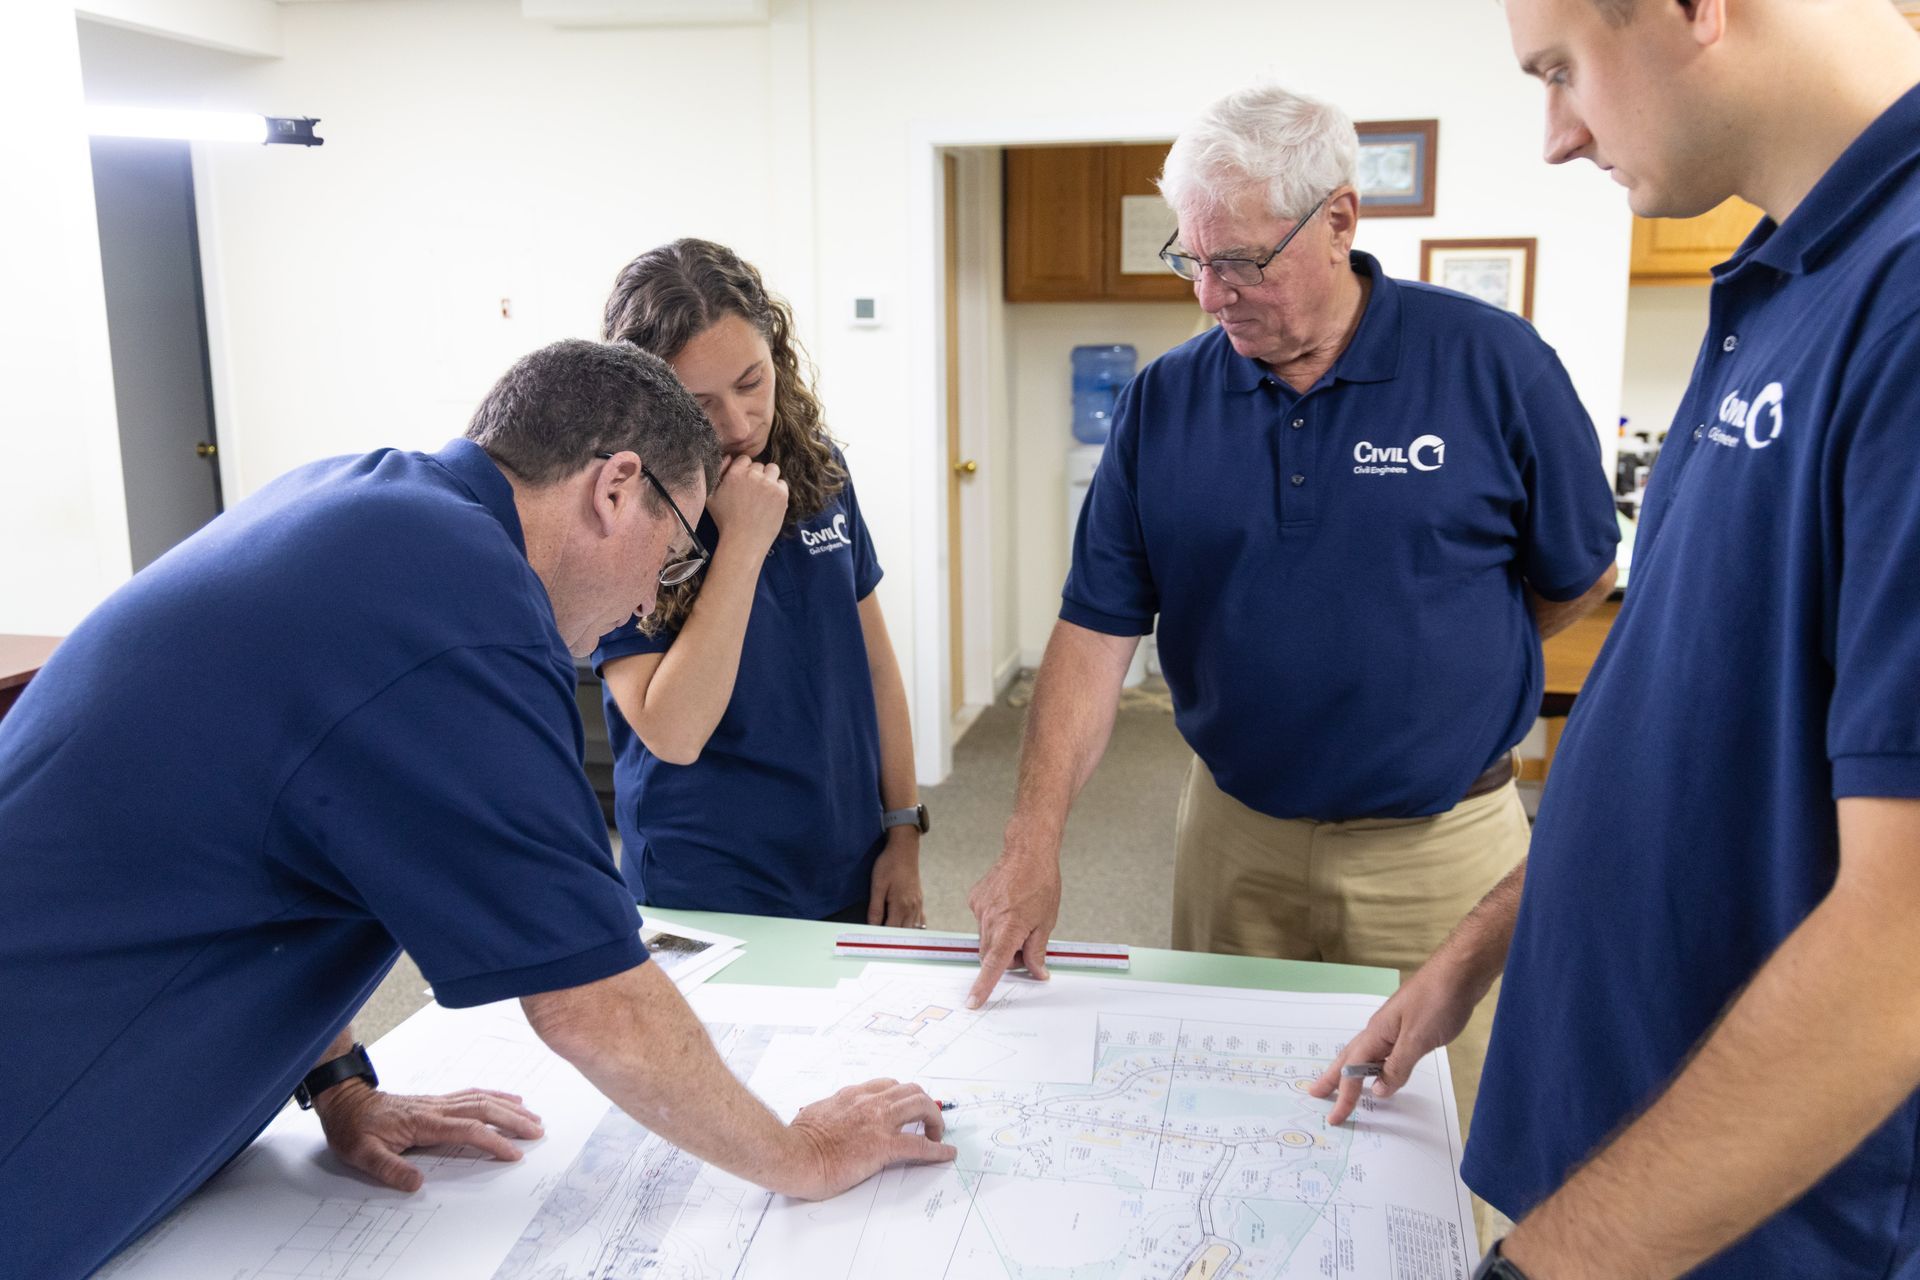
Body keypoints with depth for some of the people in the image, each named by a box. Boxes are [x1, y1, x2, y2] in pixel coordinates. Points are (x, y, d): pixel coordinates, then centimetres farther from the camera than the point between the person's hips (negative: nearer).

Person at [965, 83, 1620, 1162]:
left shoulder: (1491, 363, -10)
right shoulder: (1164, 403, -2)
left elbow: (1578, 577, 2)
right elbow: (1098, 629, -5)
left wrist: (1429, 678, 9)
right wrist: (1034, 844, -13)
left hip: (1440, 846, -2)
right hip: (1232, 838, 3)